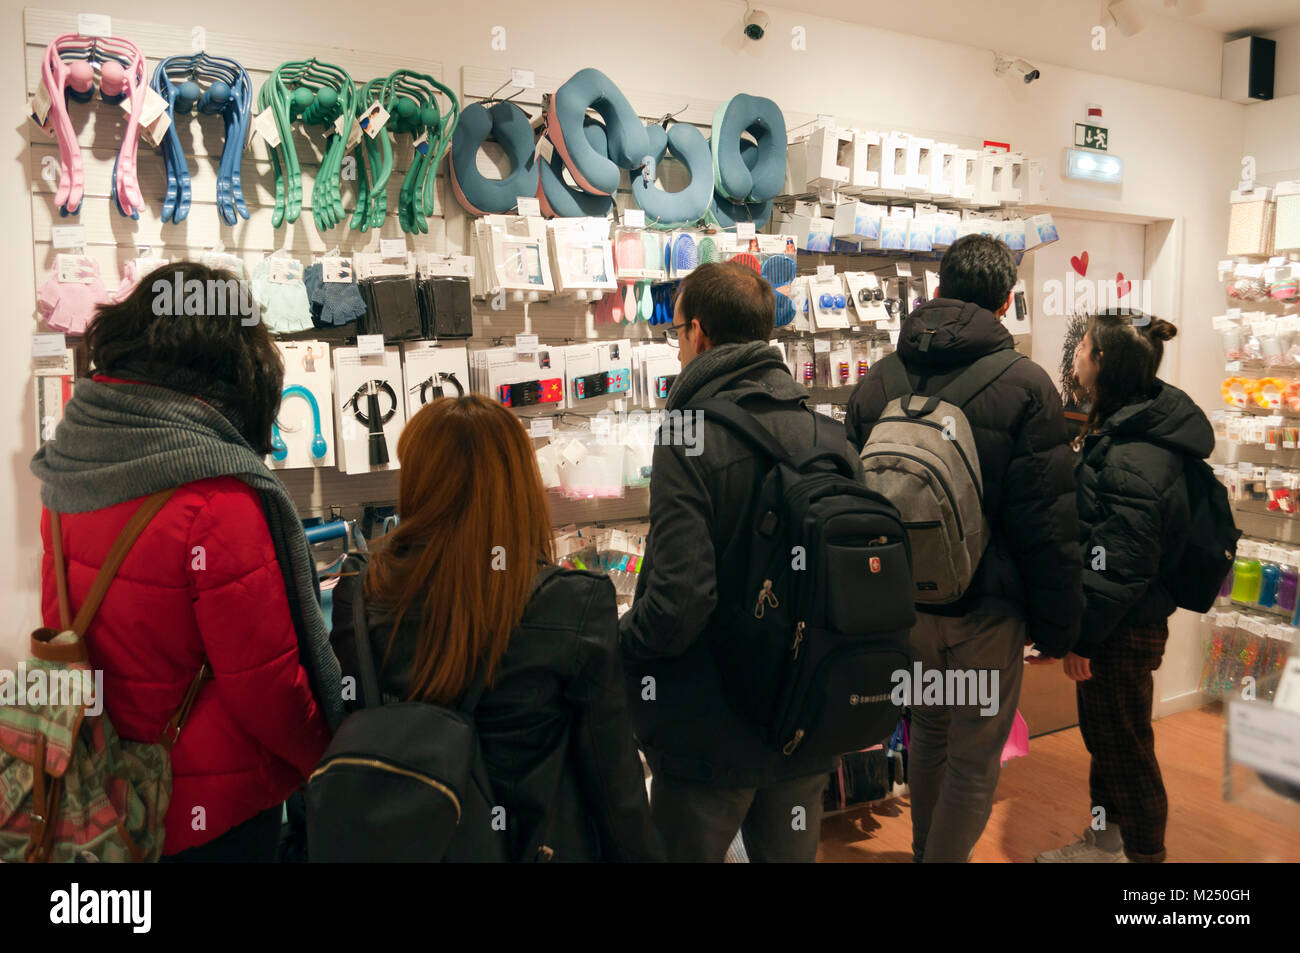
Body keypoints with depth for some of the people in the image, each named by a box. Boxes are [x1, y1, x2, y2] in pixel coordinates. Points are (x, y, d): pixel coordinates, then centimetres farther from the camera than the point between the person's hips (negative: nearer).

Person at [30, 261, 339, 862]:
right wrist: (329, 762, -5)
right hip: (212, 813, -7)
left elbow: (59, 623, 7)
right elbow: (263, 681, -22)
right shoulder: (219, 502, -27)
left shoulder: (67, 475, -4)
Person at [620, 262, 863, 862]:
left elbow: (679, 599, -27)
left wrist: (619, 648, -7)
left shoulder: (688, 441, -20)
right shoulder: (831, 436, -3)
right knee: (792, 853, 24)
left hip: (710, 736, -5)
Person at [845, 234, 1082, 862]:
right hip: (984, 611, -5)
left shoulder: (877, 381, 1)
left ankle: (924, 849, 43)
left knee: (928, 732, 25)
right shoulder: (1025, 386, -14)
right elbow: (1049, 529, -13)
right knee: (974, 763, 9)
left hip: (901, 604, 6)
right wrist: (1057, 631, -2)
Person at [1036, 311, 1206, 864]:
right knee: (1102, 733, 23)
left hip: (1124, 632, -10)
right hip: (1119, 625, 10)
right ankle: (1104, 843, 41)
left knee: (1124, 746, 6)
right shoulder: (1120, 429, 6)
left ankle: (1145, 853, 25)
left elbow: (1119, 565, -26)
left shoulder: (1133, 460, -27)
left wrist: (1082, 635, -19)